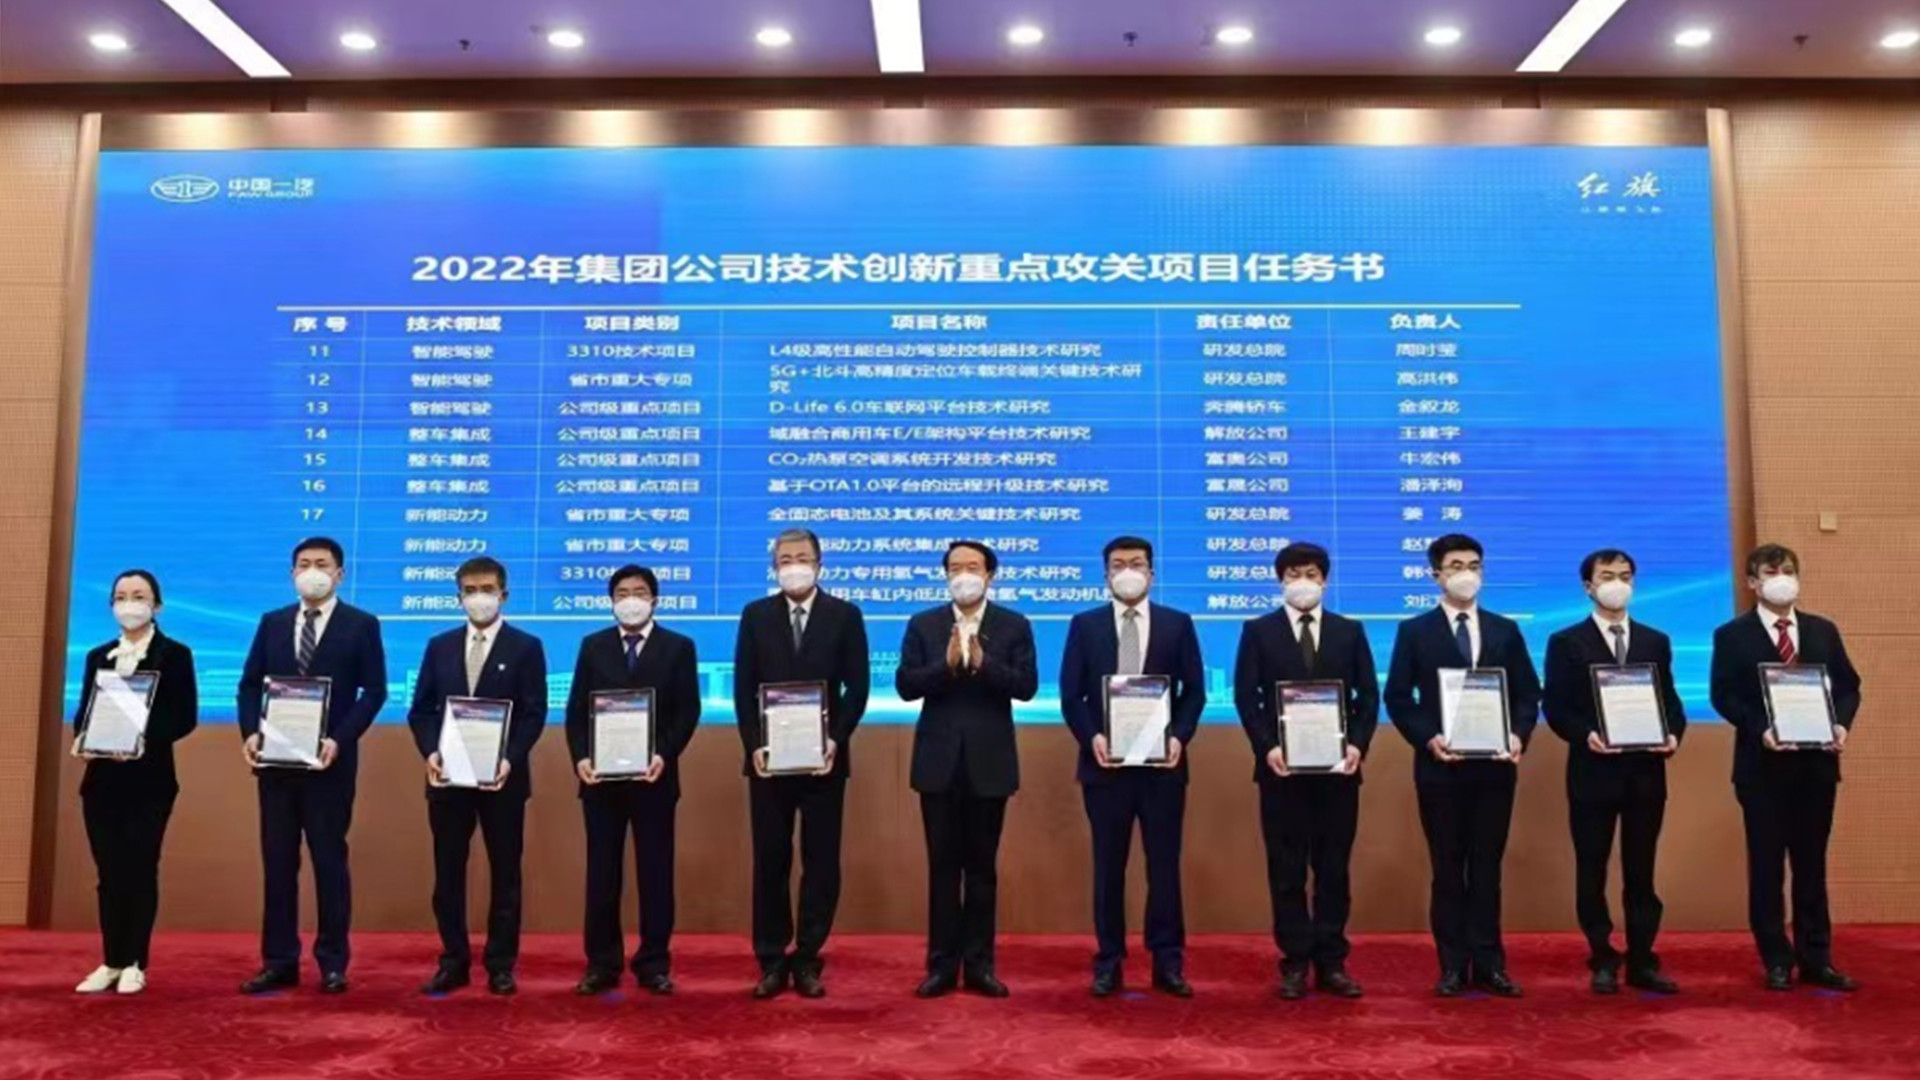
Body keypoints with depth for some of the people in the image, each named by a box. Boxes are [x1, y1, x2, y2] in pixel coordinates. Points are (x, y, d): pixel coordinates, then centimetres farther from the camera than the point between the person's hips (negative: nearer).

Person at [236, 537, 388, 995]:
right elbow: (251, 684, 10)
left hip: (329, 760, -4)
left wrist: (339, 739, -17)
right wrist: (250, 732, -7)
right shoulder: (272, 623, 12)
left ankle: (332, 963, 9)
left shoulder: (361, 625, 0)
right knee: (277, 861, 7)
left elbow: (374, 691, -5)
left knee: (329, 859, 2)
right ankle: (279, 962, 14)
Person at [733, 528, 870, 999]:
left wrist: (836, 739, -13)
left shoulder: (844, 615, 2)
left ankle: (808, 960, 13)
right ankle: (772, 962, 14)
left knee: (821, 861, 3)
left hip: (824, 756, -1)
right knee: (770, 860, 5)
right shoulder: (755, 615, 6)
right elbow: (743, 687, 3)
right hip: (769, 756, 1)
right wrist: (754, 745, -8)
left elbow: (858, 685, -1)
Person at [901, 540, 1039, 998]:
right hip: (939, 760, 1)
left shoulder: (1014, 625, 2)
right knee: (942, 865, 6)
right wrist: (946, 664, -19)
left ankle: (979, 964, 15)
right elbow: (906, 685, -4)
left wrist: (983, 663, -21)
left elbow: (1027, 686, -7)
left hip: (989, 761, 0)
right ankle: (942, 964, 12)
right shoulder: (923, 624, 4)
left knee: (982, 866, 7)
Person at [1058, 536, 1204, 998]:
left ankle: (1168, 962, 13)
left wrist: (1179, 736, -11)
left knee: (1165, 864, 5)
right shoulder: (1085, 625, 6)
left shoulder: (1178, 624, 7)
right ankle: (1109, 962, 14)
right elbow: (1071, 696, 2)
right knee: (1108, 866, 6)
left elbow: (1194, 691, 4)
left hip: (1162, 763, 0)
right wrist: (1091, 738, -13)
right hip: (1105, 762, 0)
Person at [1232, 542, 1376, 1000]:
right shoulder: (1258, 631, 4)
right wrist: (1267, 747, -14)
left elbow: (1368, 695, 6)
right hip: (1282, 766, -1)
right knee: (1287, 870, 3)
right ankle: (1296, 963, 11)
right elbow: (1245, 697, -1)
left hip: (1338, 766, 2)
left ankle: (1332, 962, 14)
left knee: (1334, 868, 6)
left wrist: (1357, 744, -9)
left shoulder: (1350, 631, 9)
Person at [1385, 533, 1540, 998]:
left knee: (1487, 865, 7)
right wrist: (1427, 739, -16)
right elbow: (1398, 697, -2)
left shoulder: (1505, 630, 9)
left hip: (1495, 764, 2)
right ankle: (1454, 965, 12)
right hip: (1440, 765, -2)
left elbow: (1528, 693, 7)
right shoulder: (1415, 631, 2)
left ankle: (1488, 963, 13)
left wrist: (1519, 735, -11)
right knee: (1448, 867, 5)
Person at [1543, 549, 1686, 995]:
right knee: (1592, 872, 4)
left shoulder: (1656, 641, 12)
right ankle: (1603, 962, 14)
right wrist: (1585, 735, -20)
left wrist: (1674, 734, -10)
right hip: (1593, 770, -2)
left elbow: (1670, 700, 10)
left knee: (1641, 871, 8)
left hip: (1646, 771, 3)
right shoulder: (1566, 642, 2)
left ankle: (1642, 962, 16)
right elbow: (1555, 708, -4)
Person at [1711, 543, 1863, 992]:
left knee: (1811, 864, 10)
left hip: (1816, 762, 3)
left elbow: (1848, 685, 9)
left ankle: (1816, 959, 18)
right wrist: (1759, 729, -21)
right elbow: (1723, 696, -7)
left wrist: (1841, 723, -10)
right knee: (1767, 866, 4)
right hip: (1763, 765, -3)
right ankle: (1777, 961, 14)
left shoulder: (1823, 630, 10)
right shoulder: (1732, 636, -1)